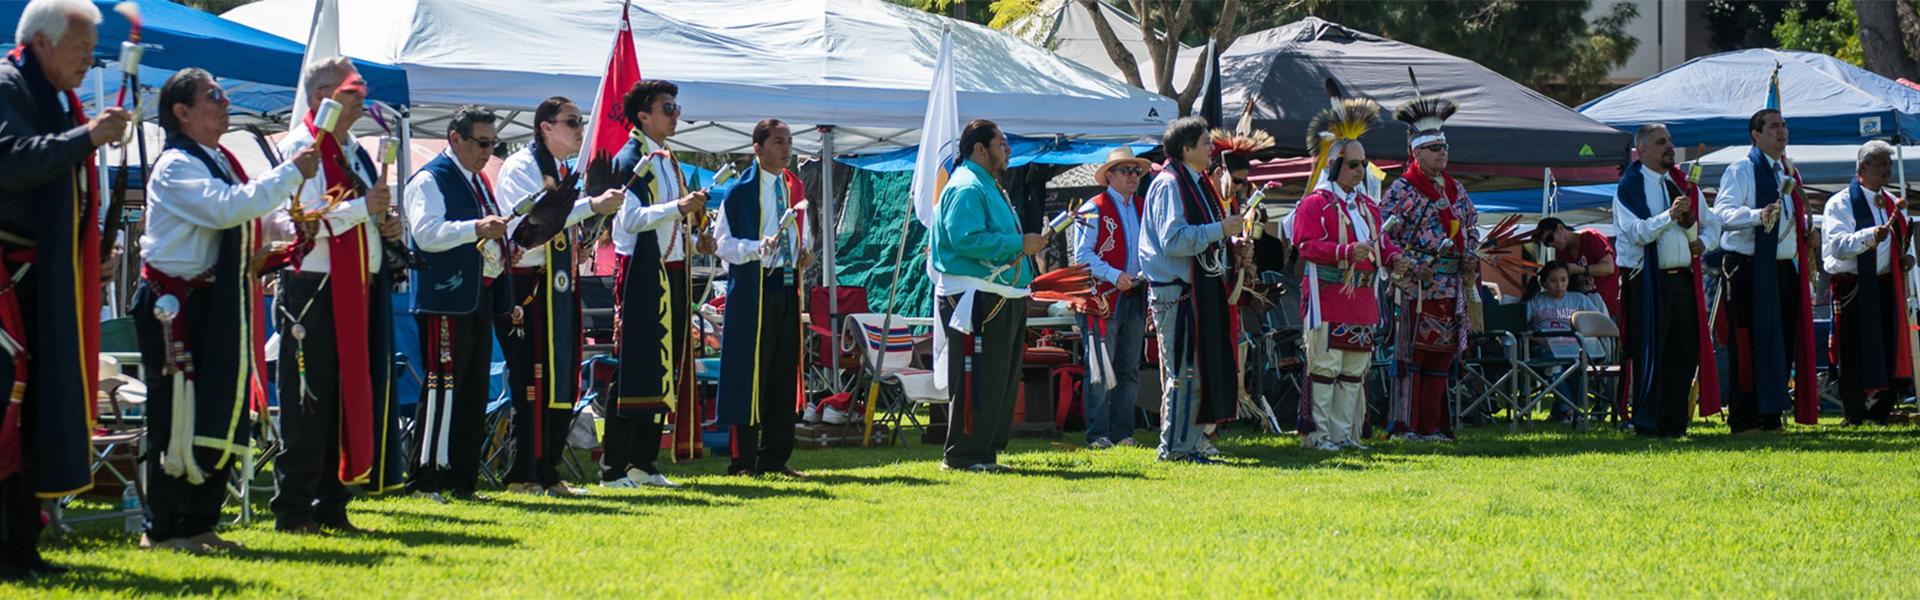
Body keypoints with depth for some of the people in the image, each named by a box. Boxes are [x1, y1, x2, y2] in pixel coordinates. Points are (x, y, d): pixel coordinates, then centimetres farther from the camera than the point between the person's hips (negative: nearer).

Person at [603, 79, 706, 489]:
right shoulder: (629, 161, -9)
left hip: (671, 272, 9)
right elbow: (631, 219, -20)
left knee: (663, 370, 9)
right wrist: (677, 208, -26)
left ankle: (644, 464, 15)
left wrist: (691, 215, 8)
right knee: (634, 371, -9)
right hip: (641, 274, -9)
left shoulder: (668, 160, 18)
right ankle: (613, 468, -6)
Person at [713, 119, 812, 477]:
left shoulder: (793, 189, 14)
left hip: (788, 287, 6)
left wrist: (803, 255, 4)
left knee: (784, 374, 7)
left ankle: (775, 458, 14)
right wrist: (759, 248, -25)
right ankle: (745, 460, 0)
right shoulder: (740, 191, -5)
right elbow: (724, 243, -8)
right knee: (751, 373, -5)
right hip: (753, 289, -6)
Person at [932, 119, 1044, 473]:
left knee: (1002, 380, 14)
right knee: (977, 381, -10)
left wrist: (1030, 243, 15)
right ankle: (963, 455, -6)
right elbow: (966, 239, -25)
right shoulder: (967, 188, -13)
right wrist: (1019, 245, -21)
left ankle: (986, 452, 19)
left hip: (1003, 300, 11)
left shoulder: (988, 187, 21)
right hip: (976, 298, -11)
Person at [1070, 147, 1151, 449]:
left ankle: (1123, 432, 13)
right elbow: (1082, 254, -10)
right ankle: (1098, 434, -4)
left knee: (1129, 371, 8)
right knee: (1101, 371, -6)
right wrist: (1114, 276, -19)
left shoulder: (1143, 208, 16)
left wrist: (1150, 273, 6)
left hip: (1135, 297, 7)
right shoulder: (1094, 209, -4)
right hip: (1103, 298, -7)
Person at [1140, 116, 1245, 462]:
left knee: (1205, 370, 10)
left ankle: (1188, 444, 15)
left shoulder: (1197, 183, 18)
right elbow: (1174, 240, -22)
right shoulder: (1170, 184, -13)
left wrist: (1228, 242, 12)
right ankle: (1174, 447, -2)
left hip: (1202, 288, 10)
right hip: (1177, 292, -10)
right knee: (1184, 373, -7)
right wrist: (1220, 230, -20)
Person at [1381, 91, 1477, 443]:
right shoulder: (1401, 191, -4)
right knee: (1412, 354, -6)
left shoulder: (1455, 190, 16)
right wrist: (1413, 268, -18)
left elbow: (1472, 229, 24)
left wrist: (1471, 261, 6)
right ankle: (1408, 426, -5)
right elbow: (1385, 236, -9)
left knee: (1441, 356, 8)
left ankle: (1432, 424, 13)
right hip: (1417, 288, -7)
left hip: (1452, 288, 7)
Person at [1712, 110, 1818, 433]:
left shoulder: (1790, 172, 20)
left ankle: (1770, 416, 14)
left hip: (1786, 269, 8)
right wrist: (1758, 216, -33)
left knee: (1783, 342, 7)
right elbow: (1723, 212, -19)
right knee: (1750, 345, -7)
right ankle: (1744, 419, -3)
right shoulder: (1742, 170, -6)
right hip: (1751, 269, -8)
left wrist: (1808, 226, 11)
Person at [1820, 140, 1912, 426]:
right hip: (1853, 288, -6)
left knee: (1889, 354, 5)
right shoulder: (1841, 203, -5)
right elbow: (1838, 246, -17)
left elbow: (1903, 240, 29)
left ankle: (1880, 415, 13)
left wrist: (1908, 258, 6)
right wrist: (1871, 236, -31)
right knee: (1854, 359, -5)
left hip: (1887, 286, 6)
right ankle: (1856, 420, 1)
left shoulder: (1893, 204, 17)